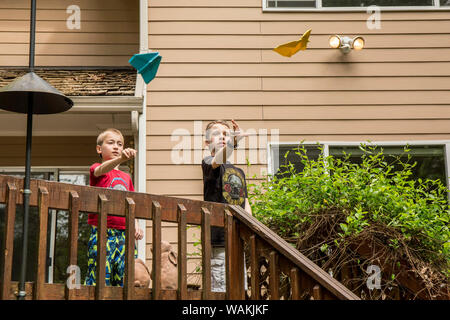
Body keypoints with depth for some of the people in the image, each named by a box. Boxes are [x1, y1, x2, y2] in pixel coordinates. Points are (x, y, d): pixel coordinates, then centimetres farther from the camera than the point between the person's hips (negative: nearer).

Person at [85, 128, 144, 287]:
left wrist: (136, 225, 4)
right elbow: (102, 169, -20)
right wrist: (120, 159, -40)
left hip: (124, 234, 5)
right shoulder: (96, 169, 5)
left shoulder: (126, 177, 21)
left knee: (126, 279, 1)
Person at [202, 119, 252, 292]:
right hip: (218, 239, -7)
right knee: (220, 290, -10)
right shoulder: (208, 163, -1)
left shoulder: (239, 172, 20)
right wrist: (233, 142, -44)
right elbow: (218, 161, -26)